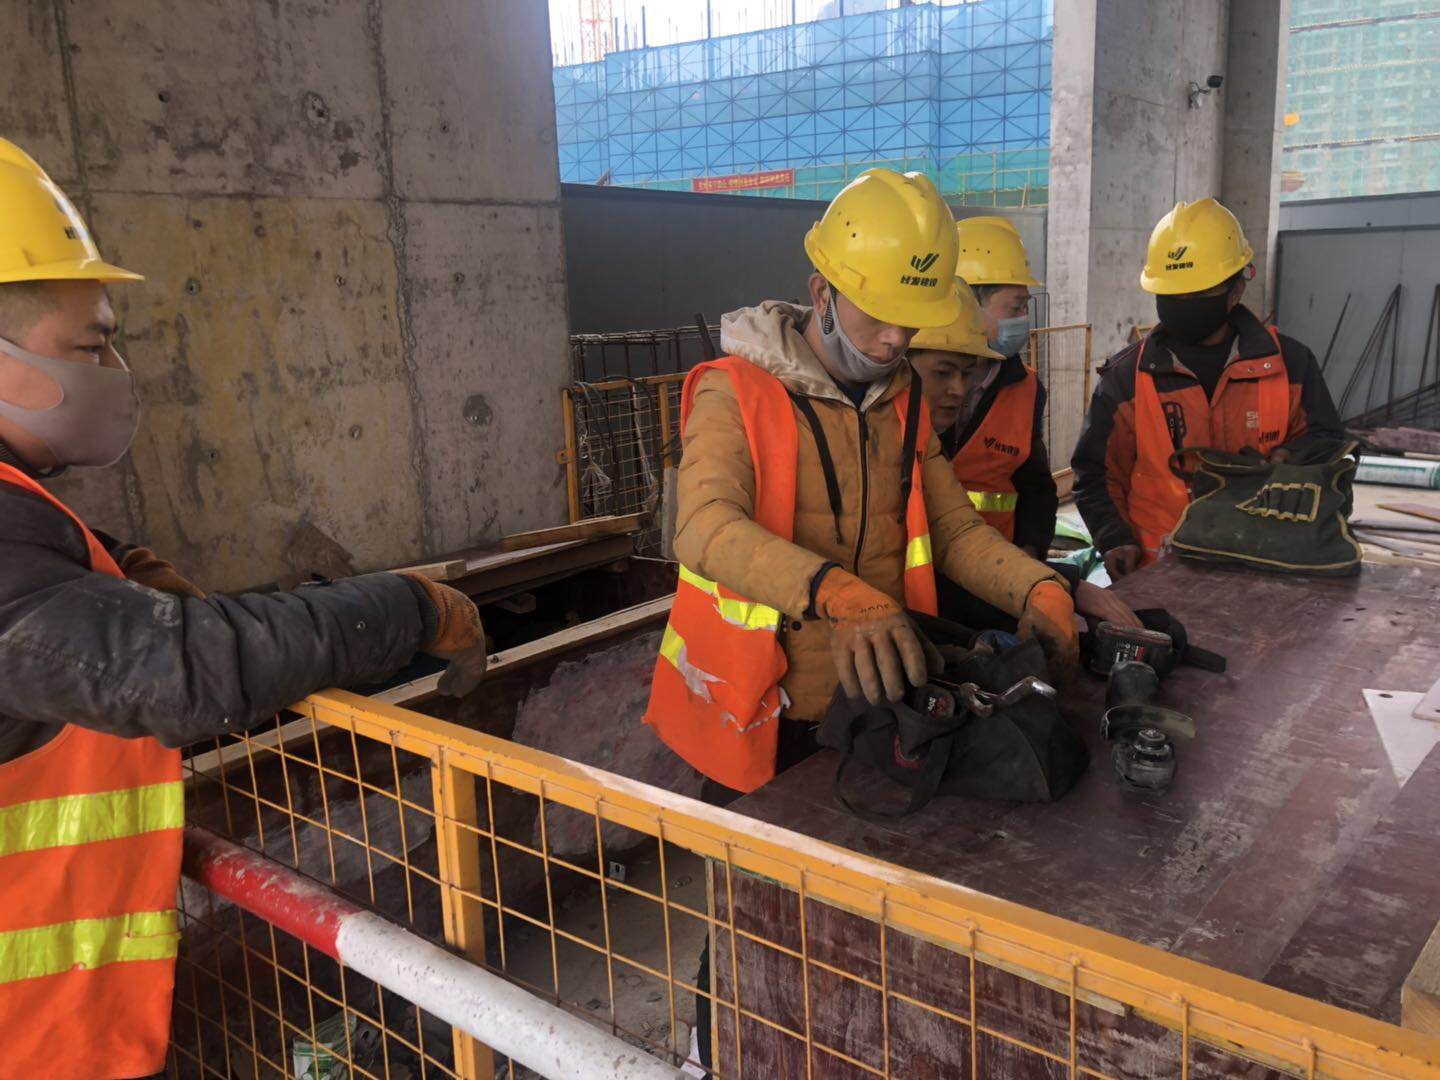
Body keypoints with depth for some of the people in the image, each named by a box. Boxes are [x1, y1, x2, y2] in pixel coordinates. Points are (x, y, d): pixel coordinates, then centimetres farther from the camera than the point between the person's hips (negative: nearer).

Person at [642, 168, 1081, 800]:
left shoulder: (903, 405, 9)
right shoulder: (737, 394, -12)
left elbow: (954, 528, 6)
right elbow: (706, 529, -29)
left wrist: (1037, 592, -14)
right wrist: (837, 596, -44)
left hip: (872, 700, 6)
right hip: (759, 720, -5)